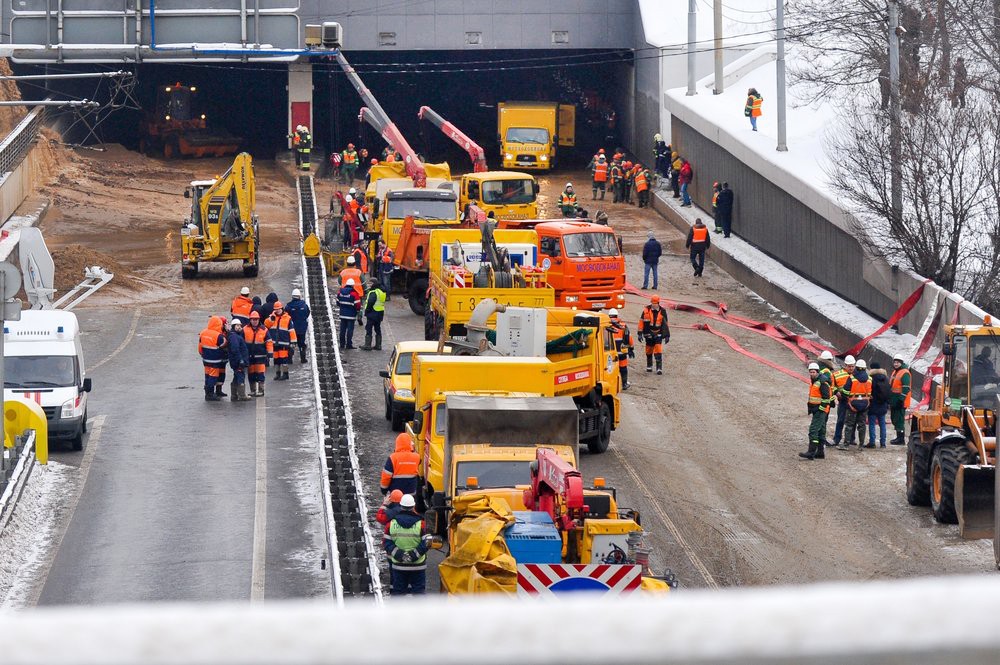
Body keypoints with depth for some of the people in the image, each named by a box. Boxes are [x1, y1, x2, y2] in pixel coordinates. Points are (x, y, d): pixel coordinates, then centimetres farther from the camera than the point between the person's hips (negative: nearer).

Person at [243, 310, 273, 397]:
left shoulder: (264, 330, -3)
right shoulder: (245, 330, 1)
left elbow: (269, 343, -1)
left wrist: (270, 354, -5)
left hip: (260, 356, -2)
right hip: (249, 356, 2)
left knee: (260, 374, -6)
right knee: (251, 374, 8)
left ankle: (261, 390, -1)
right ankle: (253, 390, 18)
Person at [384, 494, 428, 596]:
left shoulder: (391, 523, -4)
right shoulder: (420, 523, -11)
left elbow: (387, 542, -5)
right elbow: (426, 543, -14)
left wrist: (398, 554, -10)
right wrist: (415, 554, -13)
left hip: (398, 565, 2)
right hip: (417, 565, -2)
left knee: (398, 591, 11)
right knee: (418, 591, 7)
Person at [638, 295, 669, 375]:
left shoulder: (662, 311, -3)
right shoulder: (646, 310, -5)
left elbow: (666, 324, 5)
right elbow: (641, 321, -1)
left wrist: (667, 335, 6)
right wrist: (640, 333, -4)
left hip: (658, 334, -1)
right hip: (648, 334, 1)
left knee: (658, 351, -12)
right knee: (649, 351, 13)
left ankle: (659, 368, -11)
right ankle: (649, 366, 31)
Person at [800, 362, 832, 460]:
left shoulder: (822, 382, -15)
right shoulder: (813, 382, 16)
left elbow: (826, 398, -18)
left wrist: (821, 409, -20)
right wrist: (810, 409, 25)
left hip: (820, 410, -10)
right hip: (815, 410, 10)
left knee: (813, 430, -15)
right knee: (820, 431, 14)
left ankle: (811, 452, -18)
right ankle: (820, 452, 19)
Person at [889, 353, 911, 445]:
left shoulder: (904, 373, -13)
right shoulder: (895, 372, 18)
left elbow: (906, 388, -19)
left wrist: (901, 399, -24)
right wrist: (889, 399, 25)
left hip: (900, 402, -10)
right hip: (894, 402, 10)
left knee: (899, 420, -10)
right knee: (894, 419, 15)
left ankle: (901, 439, -7)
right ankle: (899, 437, 24)